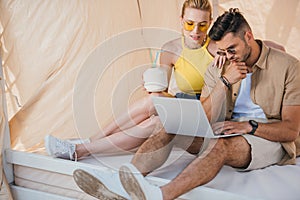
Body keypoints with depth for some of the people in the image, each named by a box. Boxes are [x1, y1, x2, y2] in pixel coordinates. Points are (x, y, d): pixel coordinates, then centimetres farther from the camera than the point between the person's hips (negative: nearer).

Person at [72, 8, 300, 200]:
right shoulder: (218, 68, 7)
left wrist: (250, 126, -23)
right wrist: (225, 82, -14)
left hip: (269, 138, -5)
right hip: (228, 132, 5)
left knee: (221, 145, -38)